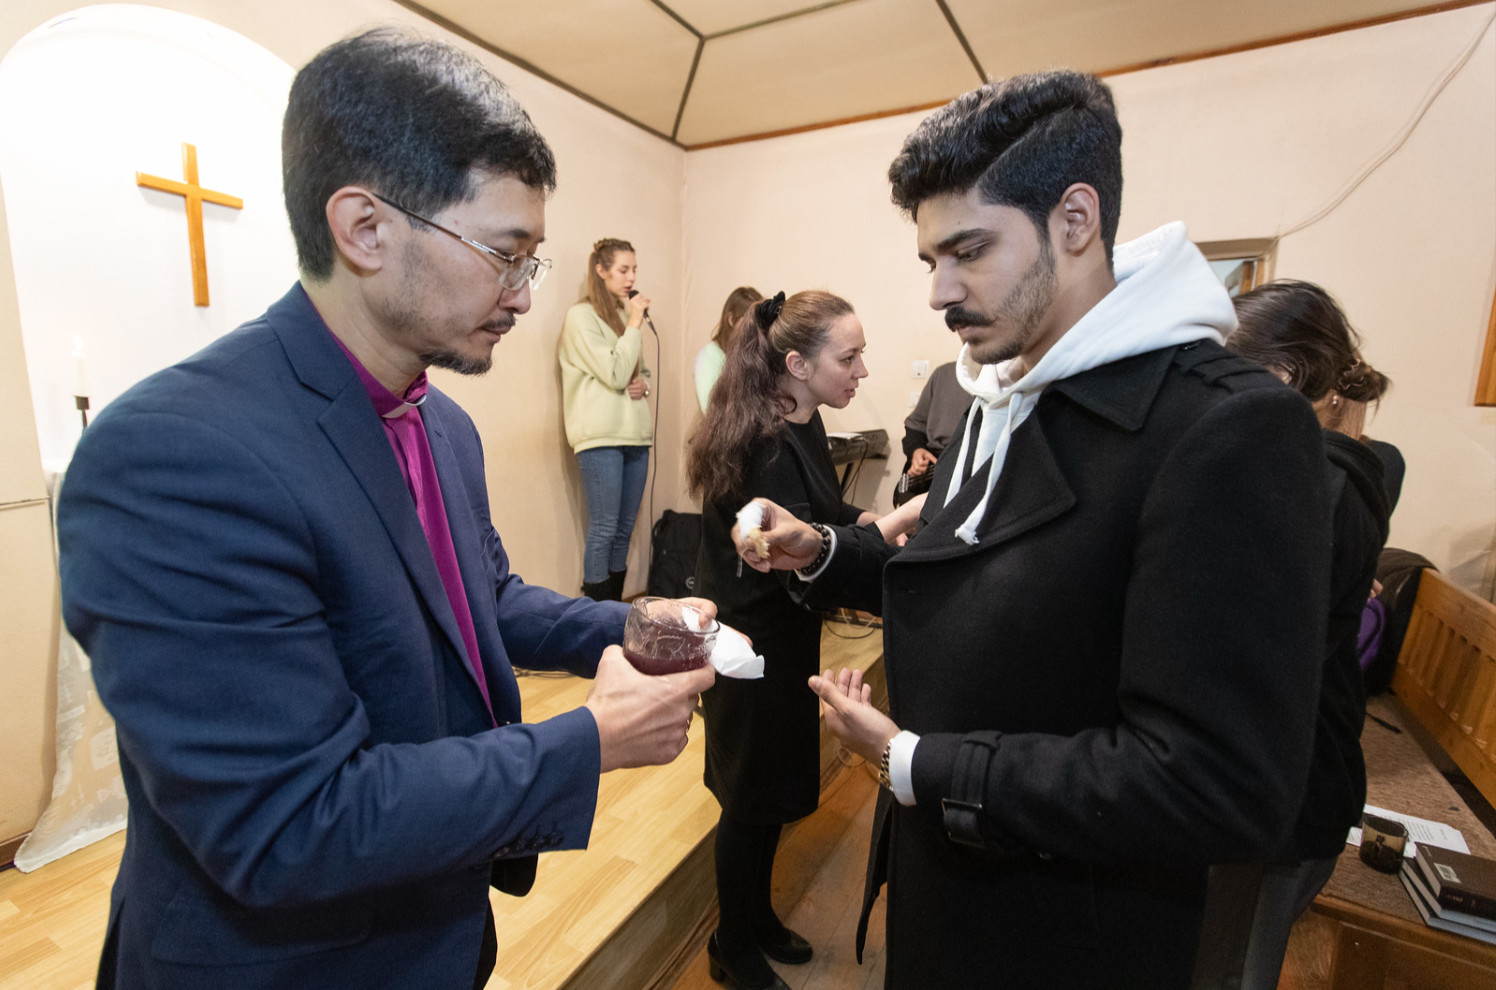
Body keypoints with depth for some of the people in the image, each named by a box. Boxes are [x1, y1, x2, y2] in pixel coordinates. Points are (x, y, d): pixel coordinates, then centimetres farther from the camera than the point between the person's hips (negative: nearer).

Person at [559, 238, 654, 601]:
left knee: (624, 529, 10)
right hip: (600, 437, -7)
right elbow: (615, 374, -14)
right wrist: (635, 322, -8)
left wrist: (644, 384, 3)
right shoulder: (581, 316, -4)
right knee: (603, 530, -4)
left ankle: (615, 606, 21)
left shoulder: (626, 314, 17)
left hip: (635, 434, 7)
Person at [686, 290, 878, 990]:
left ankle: (757, 916, 47)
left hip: (783, 635, 9)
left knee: (771, 790, 24)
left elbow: (824, 509, 12)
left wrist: (871, 520, -3)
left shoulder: (802, 422, 3)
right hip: (754, 646, -9)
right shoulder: (761, 445, -26)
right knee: (753, 800, 11)